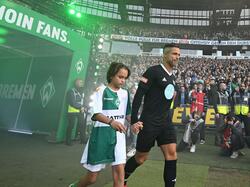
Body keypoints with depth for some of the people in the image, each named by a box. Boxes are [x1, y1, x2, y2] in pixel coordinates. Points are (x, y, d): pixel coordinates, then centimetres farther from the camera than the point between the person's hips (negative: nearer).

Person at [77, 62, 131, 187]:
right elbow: (96, 114, -15)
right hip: (101, 135, -3)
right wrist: (111, 122, -33)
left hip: (118, 135, 4)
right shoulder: (102, 90, -5)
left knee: (119, 173, -7)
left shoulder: (125, 93, 9)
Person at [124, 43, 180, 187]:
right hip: (149, 123, -7)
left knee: (172, 154, -1)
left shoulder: (172, 77, 14)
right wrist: (134, 120, -20)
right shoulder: (153, 71, -11)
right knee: (141, 157, 6)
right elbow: (138, 95, -16)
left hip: (166, 122, 7)